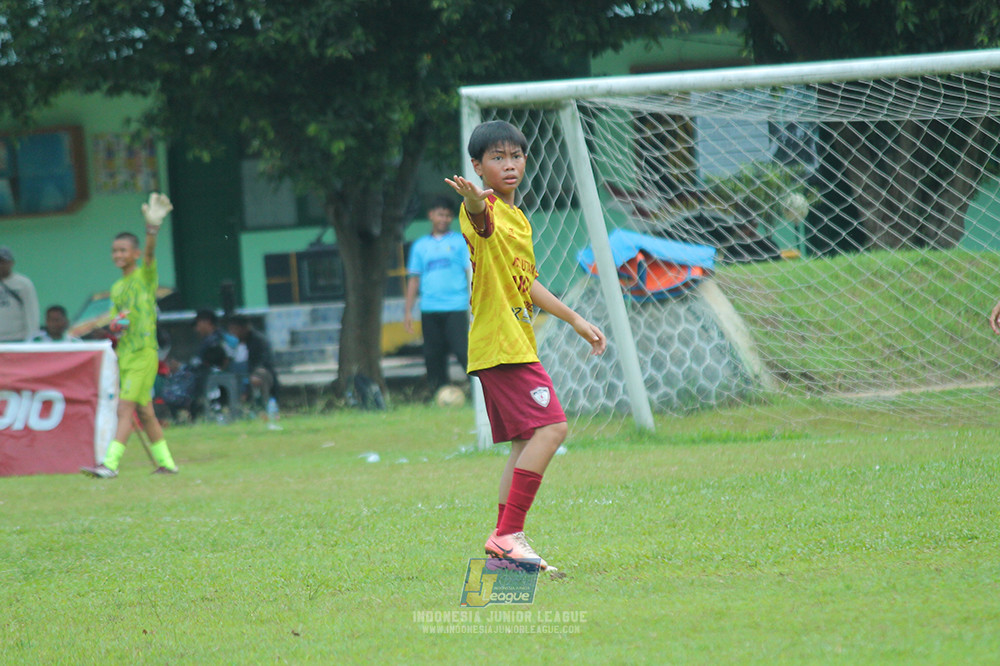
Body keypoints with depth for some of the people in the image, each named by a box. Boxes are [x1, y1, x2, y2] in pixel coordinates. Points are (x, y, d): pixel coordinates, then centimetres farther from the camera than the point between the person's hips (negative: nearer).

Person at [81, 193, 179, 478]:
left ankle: (110, 463, -18)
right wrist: (115, 323, -5)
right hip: (125, 354, 8)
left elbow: (149, 253, -24)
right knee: (144, 411, 10)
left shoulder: (145, 276, -4)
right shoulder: (117, 288, 18)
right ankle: (166, 462, 18)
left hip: (143, 353, -8)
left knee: (126, 408, -14)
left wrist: (152, 228, -43)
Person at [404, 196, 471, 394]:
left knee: (463, 351, -14)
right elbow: (414, 279, 17)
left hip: (456, 307, -3)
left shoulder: (460, 242, 8)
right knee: (433, 355, 1)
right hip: (429, 309, 3)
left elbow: (472, 272, 5)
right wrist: (408, 311, 11)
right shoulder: (420, 246, 15)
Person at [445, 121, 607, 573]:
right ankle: (508, 534, -18)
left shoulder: (519, 219, 18)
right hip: (500, 344, -10)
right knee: (550, 427, -17)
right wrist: (475, 201, -60)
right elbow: (481, 217, -37)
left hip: (516, 345, 10)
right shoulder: (485, 209, -11)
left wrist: (575, 320, 29)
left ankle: (504, 543, 11)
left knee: (526, 442, 9)